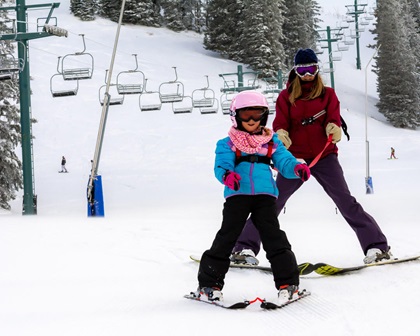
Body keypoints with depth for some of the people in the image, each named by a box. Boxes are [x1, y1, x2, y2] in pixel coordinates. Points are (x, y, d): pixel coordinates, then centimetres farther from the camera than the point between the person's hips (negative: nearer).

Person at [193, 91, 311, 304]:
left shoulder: (272, 142, 16)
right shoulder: (227, 144, 8)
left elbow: (284, 161, 8)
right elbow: (221, 165, -6)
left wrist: (297, 168, -16)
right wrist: (227, 175, -30)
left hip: (265, 195, 1)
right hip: (237, 195, -1)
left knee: (273, 235, -3)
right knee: (227, 236, -1)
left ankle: (288, 282, 3)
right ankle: (209, 283, 8)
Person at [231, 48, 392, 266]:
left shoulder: (328, 94, 9)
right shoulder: (286, 96, 9)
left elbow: (333, 119, -2)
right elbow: (280, 123, -2)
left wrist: (333, 129, -27)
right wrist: (280, 135, -26)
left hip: (324, 156, 0)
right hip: (295, 157, 0)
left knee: (346, 202, -8)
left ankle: (376, 246, -7)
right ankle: (244, 248, -3)